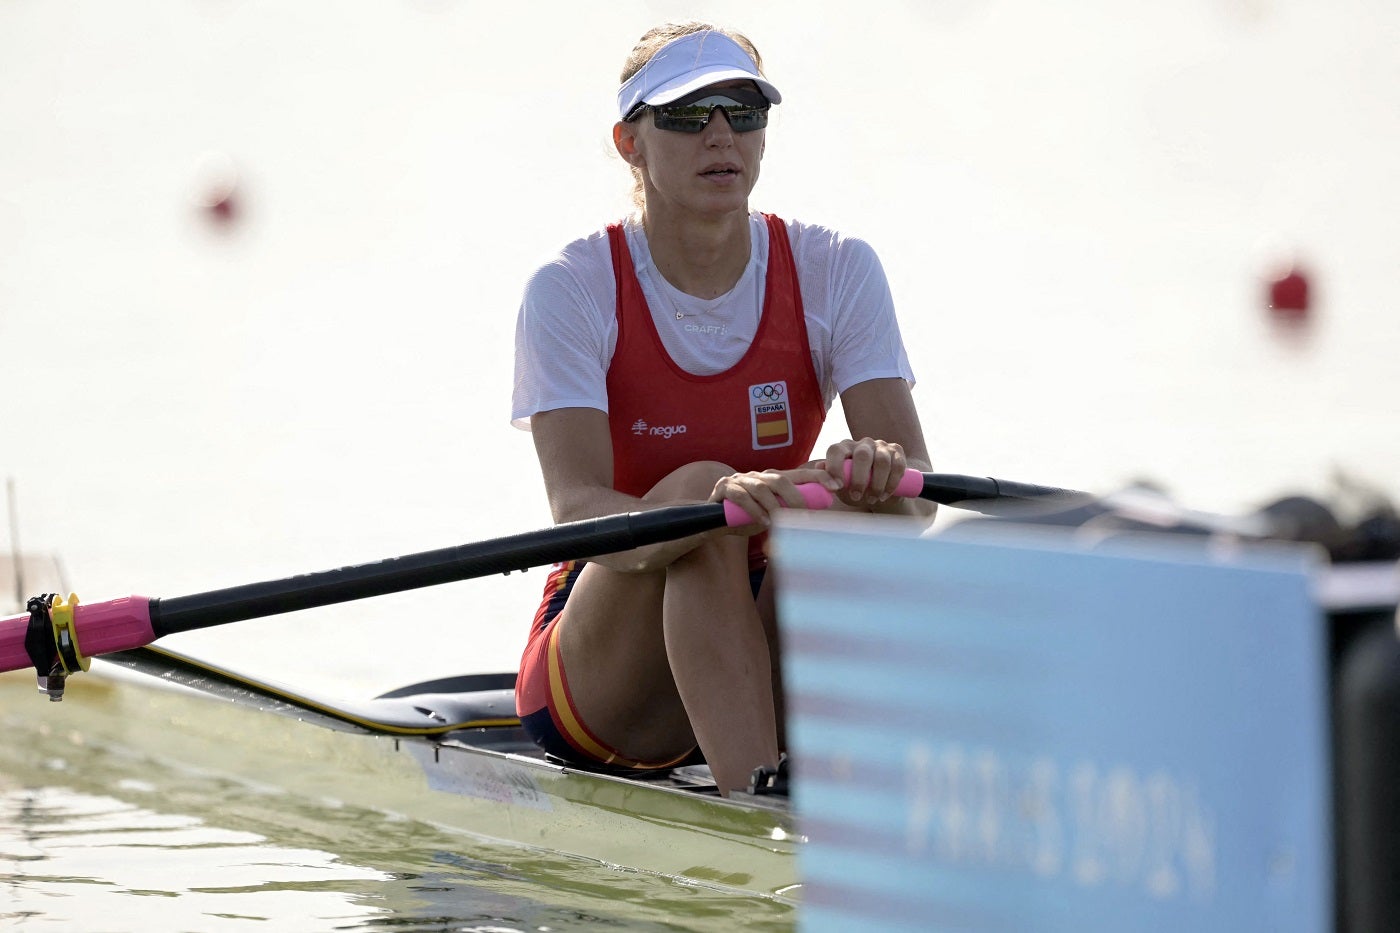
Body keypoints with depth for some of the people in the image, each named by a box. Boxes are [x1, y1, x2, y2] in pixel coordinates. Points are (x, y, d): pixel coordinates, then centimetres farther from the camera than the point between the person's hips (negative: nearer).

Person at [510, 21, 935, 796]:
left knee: (835, 506, -27)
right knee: (698, 484, -31)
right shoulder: (573, 291, -11)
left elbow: (920, 490, -15)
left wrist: (884, 480, -40)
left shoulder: (835, 271, -3)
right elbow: (578, 509, -26)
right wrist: (710, 507, -47)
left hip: (778, 645, 2)